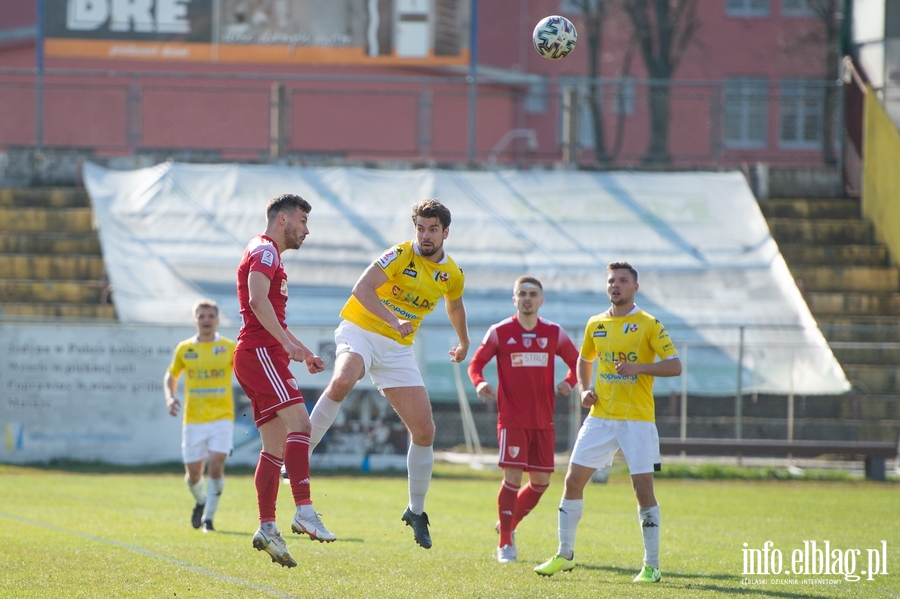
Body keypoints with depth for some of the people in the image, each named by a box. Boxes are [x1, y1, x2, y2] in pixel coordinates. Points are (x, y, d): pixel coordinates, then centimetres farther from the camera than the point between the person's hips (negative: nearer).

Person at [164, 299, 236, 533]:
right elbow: (171, 375, 18)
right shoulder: (184, 349, 5)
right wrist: (170, 397, 0)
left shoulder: (229, 347, 0)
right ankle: (201, 501, 37)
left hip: (221, 418, -2)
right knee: (193, 473, 3)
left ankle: (208, 517, -5)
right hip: (193, 420, 2)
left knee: (216, 465, -18)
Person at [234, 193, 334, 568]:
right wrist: (286, 341, -31)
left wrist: (304, 353, 37)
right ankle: (304, 511, -32)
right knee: (299, 421, -22)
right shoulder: (264, 252, -5)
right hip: (259, 352, -11)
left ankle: (267, 528, 1)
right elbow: (258, 300, -23)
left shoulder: (269, 255, 28)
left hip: (266, 354, 11)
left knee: (276, 444, 6)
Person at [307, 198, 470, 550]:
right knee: (343, 380, -38)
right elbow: (362, 288, -23)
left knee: (424, 430, -3)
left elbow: (454, 307, 30)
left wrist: (464, 343, 44)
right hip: (360, 331, -5)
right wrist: (394, 321, -36)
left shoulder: (452, 275, 6)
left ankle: (416, 512, 13)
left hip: (398, 349, 5)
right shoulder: (401, 255, -12)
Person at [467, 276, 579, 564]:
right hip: (511, 419, -4)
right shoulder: (500, 332, 0)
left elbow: (577, 363, 13)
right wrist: (479, 383, -21)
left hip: (543, 421, 4)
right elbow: (476, 363, 2)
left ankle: (508, 525, 29)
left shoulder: (554, 333, 6)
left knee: (541, 481, 6)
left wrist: (568, 383, -8)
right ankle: (505, 544, -3)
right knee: (513, 477, -12)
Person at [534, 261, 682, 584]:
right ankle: (564, 555, 15)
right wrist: (584, 390, 8)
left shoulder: (649, 325, -4)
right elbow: (584, 360, 26)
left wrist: (639, 367, -20)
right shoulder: (596, 325, 10)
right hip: (600, 417, 5)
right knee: (573, 480, 2)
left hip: (637, 420, -5)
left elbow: (674, 365, -8)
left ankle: (652, 566, 0)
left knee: (643, 487, -9)